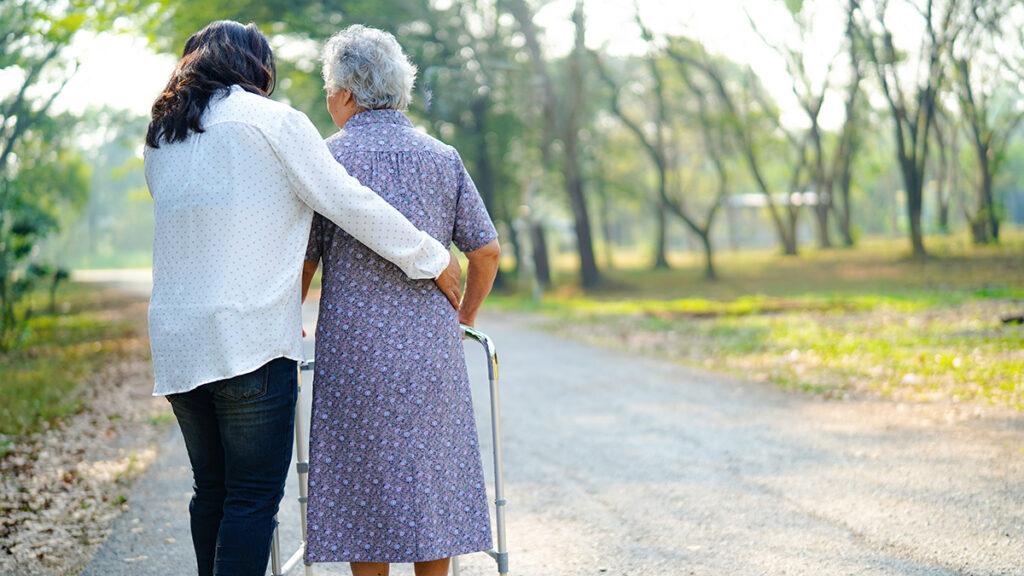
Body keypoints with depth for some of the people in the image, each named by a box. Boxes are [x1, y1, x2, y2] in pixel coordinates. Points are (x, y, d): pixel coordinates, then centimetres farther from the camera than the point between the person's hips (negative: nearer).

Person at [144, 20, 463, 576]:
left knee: (212, 488, 13)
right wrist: (431, 258, 4)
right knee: (254, 494, -5)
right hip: (250, 336, -6)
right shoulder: (271, 119, -1)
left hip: (175, 339, 6)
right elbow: (348, 201, -5)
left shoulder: (160, 139, 19)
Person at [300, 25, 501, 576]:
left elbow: (301, 264, -1)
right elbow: (486, 251, 9)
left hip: (354, 350, -3)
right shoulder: (442, 158, 7)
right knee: (432, 478, 12)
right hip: (431, 350, 3)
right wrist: (464, 317, 25)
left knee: (364, 487, 6)